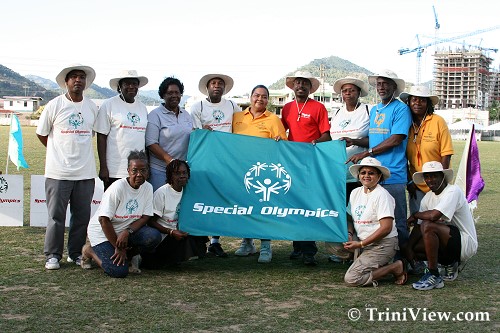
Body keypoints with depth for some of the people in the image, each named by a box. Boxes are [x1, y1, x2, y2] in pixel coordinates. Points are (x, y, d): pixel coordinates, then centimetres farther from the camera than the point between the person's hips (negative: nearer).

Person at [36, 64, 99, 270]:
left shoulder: (92, 107, 7)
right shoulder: (54, 105, -2)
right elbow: (41, 133, 8)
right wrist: (60, 151, 12)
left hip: (85, 172, 3)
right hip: (58, 172, -3)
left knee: (82, 215, 8)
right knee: (56, 215, 1)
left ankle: (76, 253, 21)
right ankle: (52, 255, 12)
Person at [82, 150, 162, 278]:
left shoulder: (148, 188, -4)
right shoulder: (117, 188, -21)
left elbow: (145, 217, -6)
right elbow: (104, 220, -21)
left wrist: (127, 232, -25)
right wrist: (118, 247, -17)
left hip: (127, 230, 5)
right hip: (102, 231, -5)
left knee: (154, 236, -23)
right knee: (119, 271, -20)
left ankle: (128, 255, 3)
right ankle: (89, 250, 7)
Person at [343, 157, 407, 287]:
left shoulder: (382, 195, -13)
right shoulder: (355, 193, 10)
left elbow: (386, 228, -18)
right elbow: (351, 218, 18)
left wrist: (360, 244, -18)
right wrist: (349, 235, -5)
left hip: (383, 244, -8)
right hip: (365, 243, 8)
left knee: (351, 279, -20)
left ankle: (396, 267, -3)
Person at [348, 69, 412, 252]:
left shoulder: (401, 109, -5)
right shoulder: (374, 110, 19)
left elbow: (396, 140, -14)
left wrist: (365, 153, -12)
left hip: (393, 176, -7)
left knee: (397, 223, -3)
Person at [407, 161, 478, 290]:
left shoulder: (453, 191, -17)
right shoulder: (428, 197, 8)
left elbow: (434, 215, -31)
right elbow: (418, 226, 5)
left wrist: (415, 214, -11)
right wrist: (409, 247, -10)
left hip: (465, 243, -9)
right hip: (449, 241, 9)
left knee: (428, 226, -29)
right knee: (414, 248, -6)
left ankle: (434, 276, -22)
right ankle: (450, 265, 12)